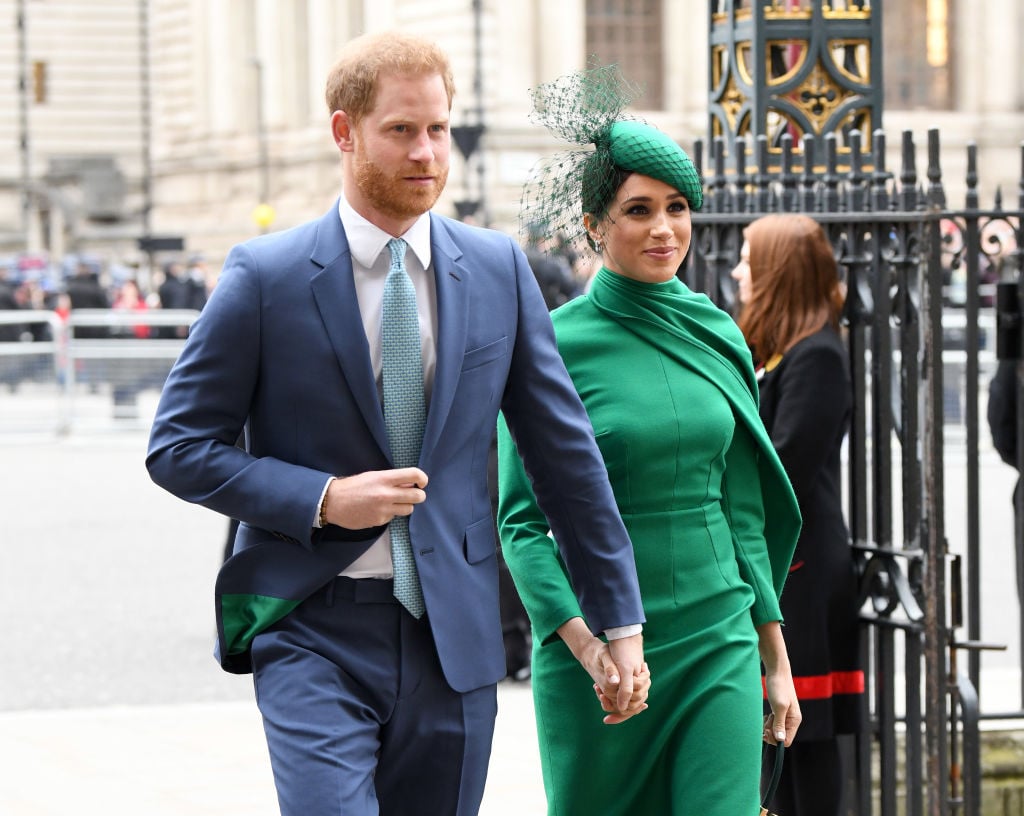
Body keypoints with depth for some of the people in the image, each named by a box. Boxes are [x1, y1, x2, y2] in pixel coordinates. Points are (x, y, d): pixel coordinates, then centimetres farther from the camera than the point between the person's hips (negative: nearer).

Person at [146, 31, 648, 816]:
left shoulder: (499, 268, 6)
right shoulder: (265, 277, -4)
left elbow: (564, 448, 11)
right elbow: (179, 446, -1)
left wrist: (619, 620, 10)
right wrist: (322, 499, -15)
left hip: (453, 636, 3)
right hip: (313, 633, -3)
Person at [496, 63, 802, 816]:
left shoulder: (716, 335, 7)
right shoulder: (553, 346, -6)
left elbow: (743, 510, 13)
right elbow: (522, 522, -7)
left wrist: (776, 657, 12)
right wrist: (585, 642, -19)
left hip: (720, 644, 3)